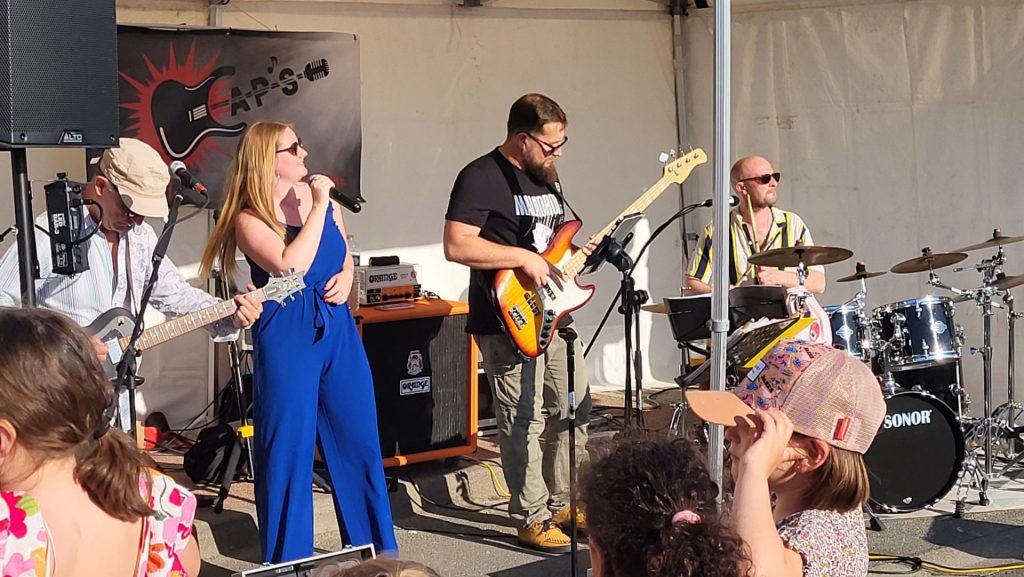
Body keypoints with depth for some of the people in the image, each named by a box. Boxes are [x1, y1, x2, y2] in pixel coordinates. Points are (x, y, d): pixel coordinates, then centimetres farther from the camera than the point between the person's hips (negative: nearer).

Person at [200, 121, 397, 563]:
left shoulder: (324, 201, 9)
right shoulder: (249, 219, -8)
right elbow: (290, 268, -24)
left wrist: (345, 278, 1)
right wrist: (317, 206, -18)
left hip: (338, 332, 6)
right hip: (286, 340, -5)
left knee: (360, 444, 11)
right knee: (287, 453, 2)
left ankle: (378, 552, 24)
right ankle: (288, 562, 16)